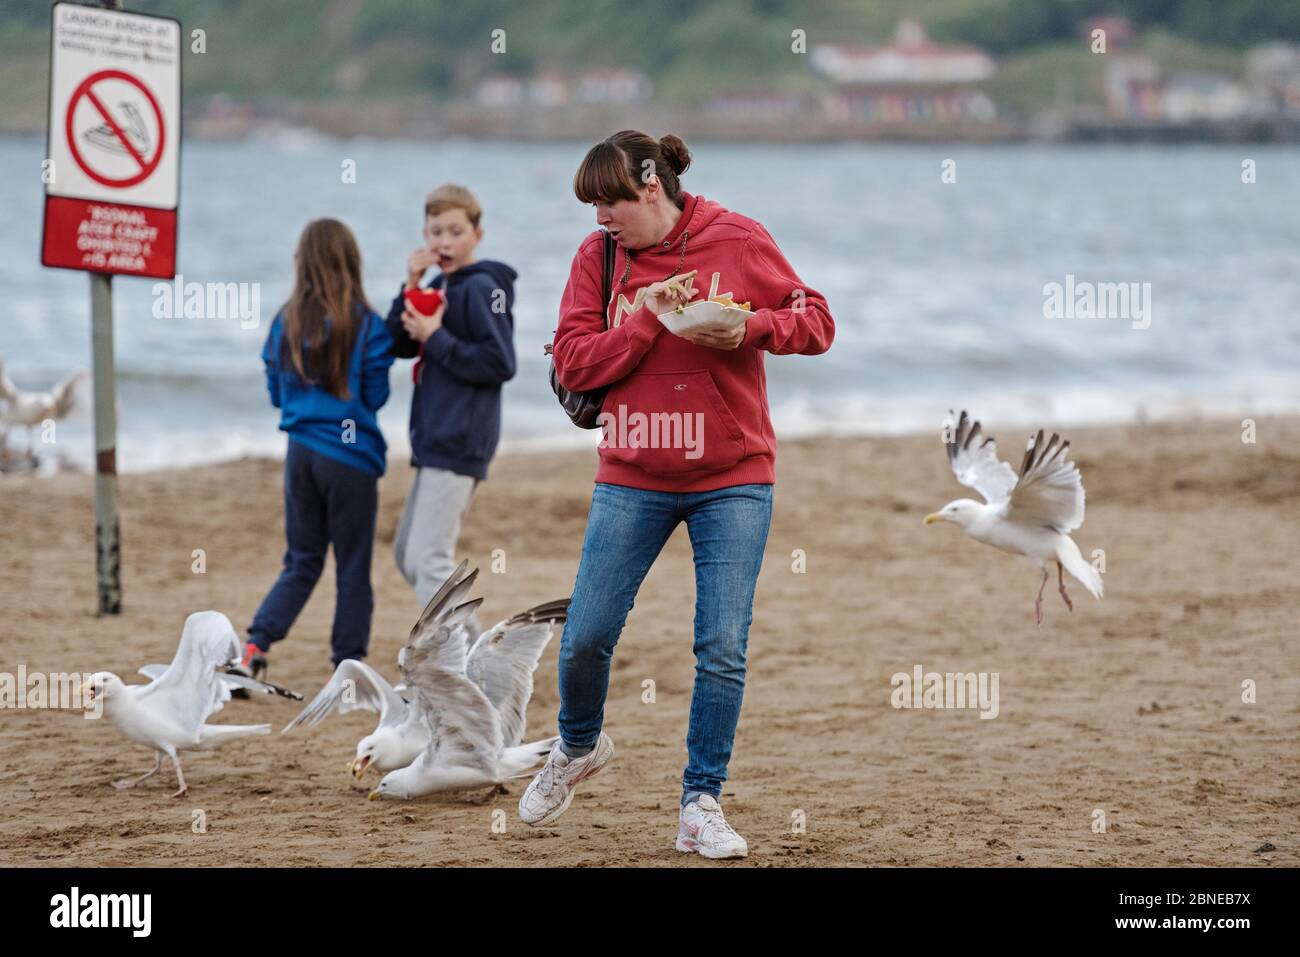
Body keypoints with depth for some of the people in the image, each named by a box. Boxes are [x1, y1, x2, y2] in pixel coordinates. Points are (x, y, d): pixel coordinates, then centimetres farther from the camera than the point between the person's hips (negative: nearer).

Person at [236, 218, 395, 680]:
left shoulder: (286, 323, 1)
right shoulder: (366, 325, -10)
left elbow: (276, 393, 9)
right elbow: (375, 396, -4)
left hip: (300, 452, 4)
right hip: (350, 456, -4)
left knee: (301, 563, 14)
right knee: (353, 570, 7)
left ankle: (254, 646, -4)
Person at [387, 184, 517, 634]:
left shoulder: (480, 288, -11)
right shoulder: (440, 286, 14)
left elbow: (500, 364, -17)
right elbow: (400, 344, 7)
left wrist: (436, 338, -16)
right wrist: (410, 288, -5)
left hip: (461, 441, -10)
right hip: (435, 439, 10)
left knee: (429, 561, -13)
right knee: (408, 555, 15)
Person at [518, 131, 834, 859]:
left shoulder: (737, 241, -5)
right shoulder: (598, 257, 1)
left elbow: (817, 323, -1)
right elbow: (573, 362, -5)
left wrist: (750, 327, -20)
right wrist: (649, 320, -17)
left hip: (733, 477, -2)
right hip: (634, 477, 2)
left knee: (723, 648, -5)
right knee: (587, 636, 0)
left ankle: (702, 806, 5)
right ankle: (579, 747, 31)